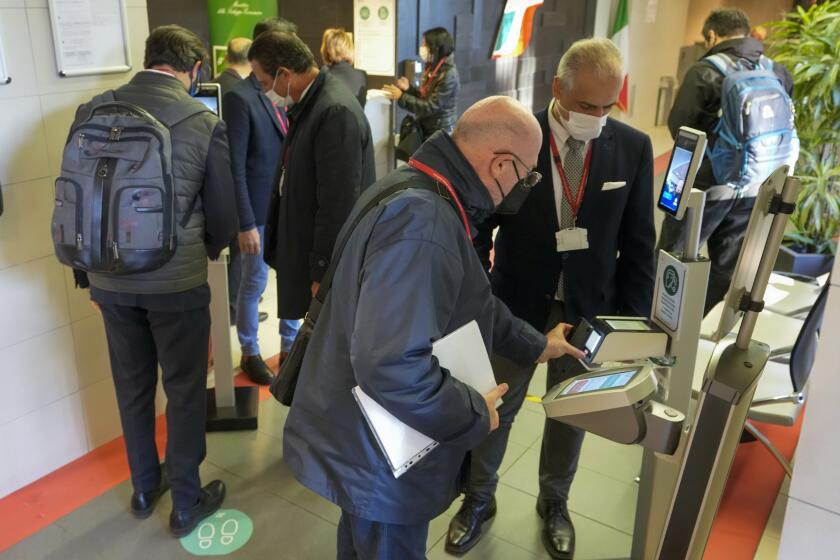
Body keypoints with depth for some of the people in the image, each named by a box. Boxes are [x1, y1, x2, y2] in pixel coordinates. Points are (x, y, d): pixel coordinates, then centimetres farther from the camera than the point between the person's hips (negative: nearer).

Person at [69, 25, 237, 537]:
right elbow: (223, 216, -2)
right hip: (177, 281, -4)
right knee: (185, 391, 12)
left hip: (110, 279, 4)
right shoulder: (206, 123, -9)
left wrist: (94, 265, 19)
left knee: (132, 387, 20)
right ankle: (187, 504, 26)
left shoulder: (93, 111, 0)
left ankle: (145, 488, 39)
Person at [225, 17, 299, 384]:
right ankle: (249, 353, 28)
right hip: (260, 211, -6)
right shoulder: (240, 97, -13)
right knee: (254, 284, 10)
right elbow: (236, 167, -15)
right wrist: (245, 224, -16)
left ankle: (290, 345, 33)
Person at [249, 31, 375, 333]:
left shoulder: (336, 112, -23)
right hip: (309, 252, 9)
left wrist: (323, 274, -19)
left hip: (330, 264, -9)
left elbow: (338, 204, -24)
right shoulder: (307, 103, 7)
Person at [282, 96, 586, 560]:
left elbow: (465, 300, 16)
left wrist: (535, 345, 19)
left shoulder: (420, 194, 4)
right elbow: (391, 367, -38)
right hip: (378, 456, -10)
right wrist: (473, 413, -22)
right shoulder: (423, 222, -32)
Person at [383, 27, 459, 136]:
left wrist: (401, 97, -21)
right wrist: (409, 88, -3)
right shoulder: (433, 68, 8)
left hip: (440, 132, -8)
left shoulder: (448, 75, -20)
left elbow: (430, 107, -22)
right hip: (426, 128, 8)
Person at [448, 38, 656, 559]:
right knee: (495, 409, 14)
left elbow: (638, 242, -1)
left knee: (570, 414, 18)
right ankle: (479, 500, 39)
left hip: (589, 310, 2)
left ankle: (554, 503, 43)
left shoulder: (633, 148, -7)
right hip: (516, 304, -1)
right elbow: (479, 227, -6)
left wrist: (633, 318, -3)